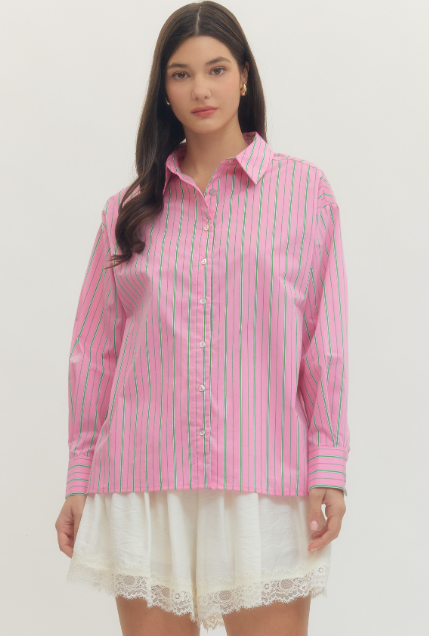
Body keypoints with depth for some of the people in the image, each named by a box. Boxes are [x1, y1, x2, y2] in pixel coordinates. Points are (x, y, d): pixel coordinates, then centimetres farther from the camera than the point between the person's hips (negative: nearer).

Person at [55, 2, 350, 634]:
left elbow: (326, 344, 3)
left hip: (264, 482, -2)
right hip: (142, 481, 2)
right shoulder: (129, 209, 11)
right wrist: (79, 479, 9)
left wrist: (329, 468, -4)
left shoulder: (306, 191, 6)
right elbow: (94, 351, 11)